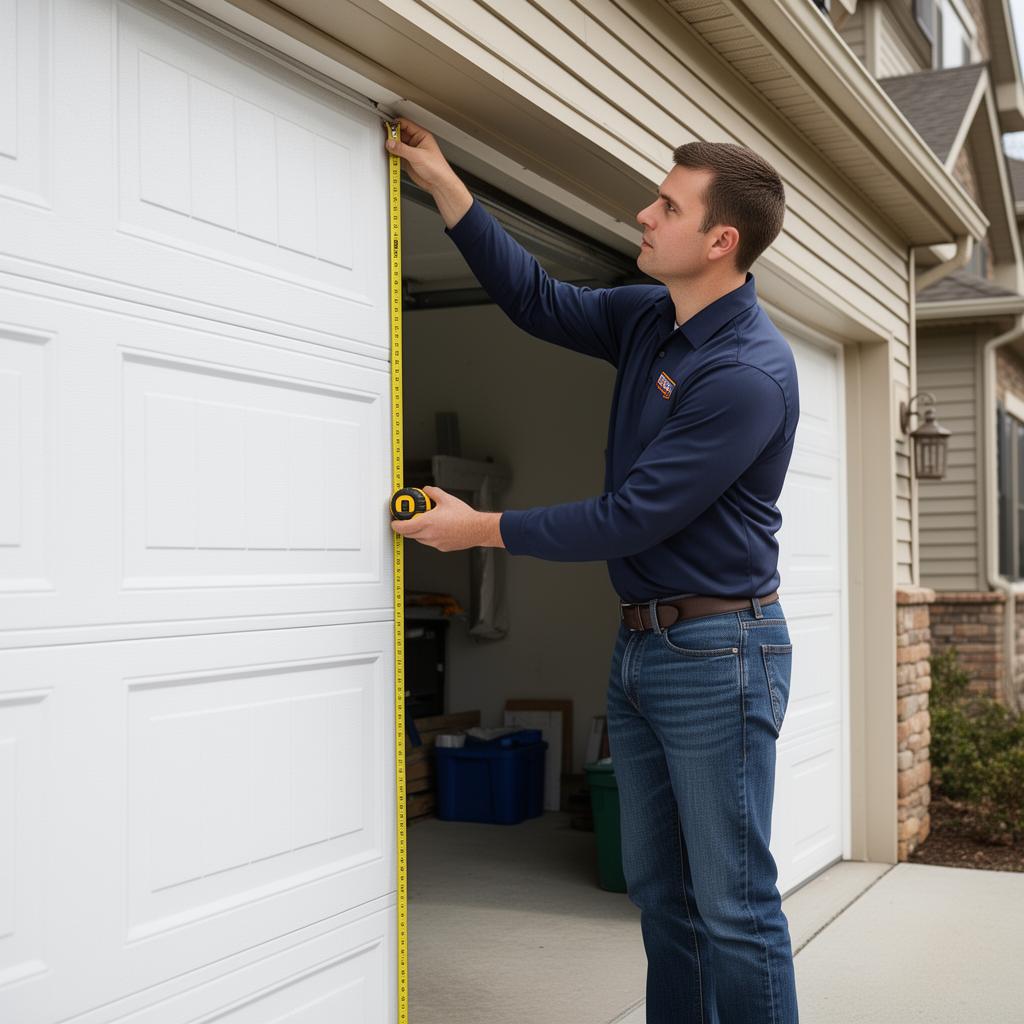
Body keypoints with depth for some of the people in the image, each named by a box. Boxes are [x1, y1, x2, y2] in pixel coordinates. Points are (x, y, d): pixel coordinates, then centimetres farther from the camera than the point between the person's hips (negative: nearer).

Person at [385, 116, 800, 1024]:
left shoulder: (749, 373, -21)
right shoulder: (649, 320, 7)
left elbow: (632, 517, -21)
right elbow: (540, 302, 16)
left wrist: (483, 529, -12)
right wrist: (446, 189, 10)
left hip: (717, 651, -9)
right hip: (640, 645, 9)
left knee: (734, 905, -2)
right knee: (658, 888, 17)